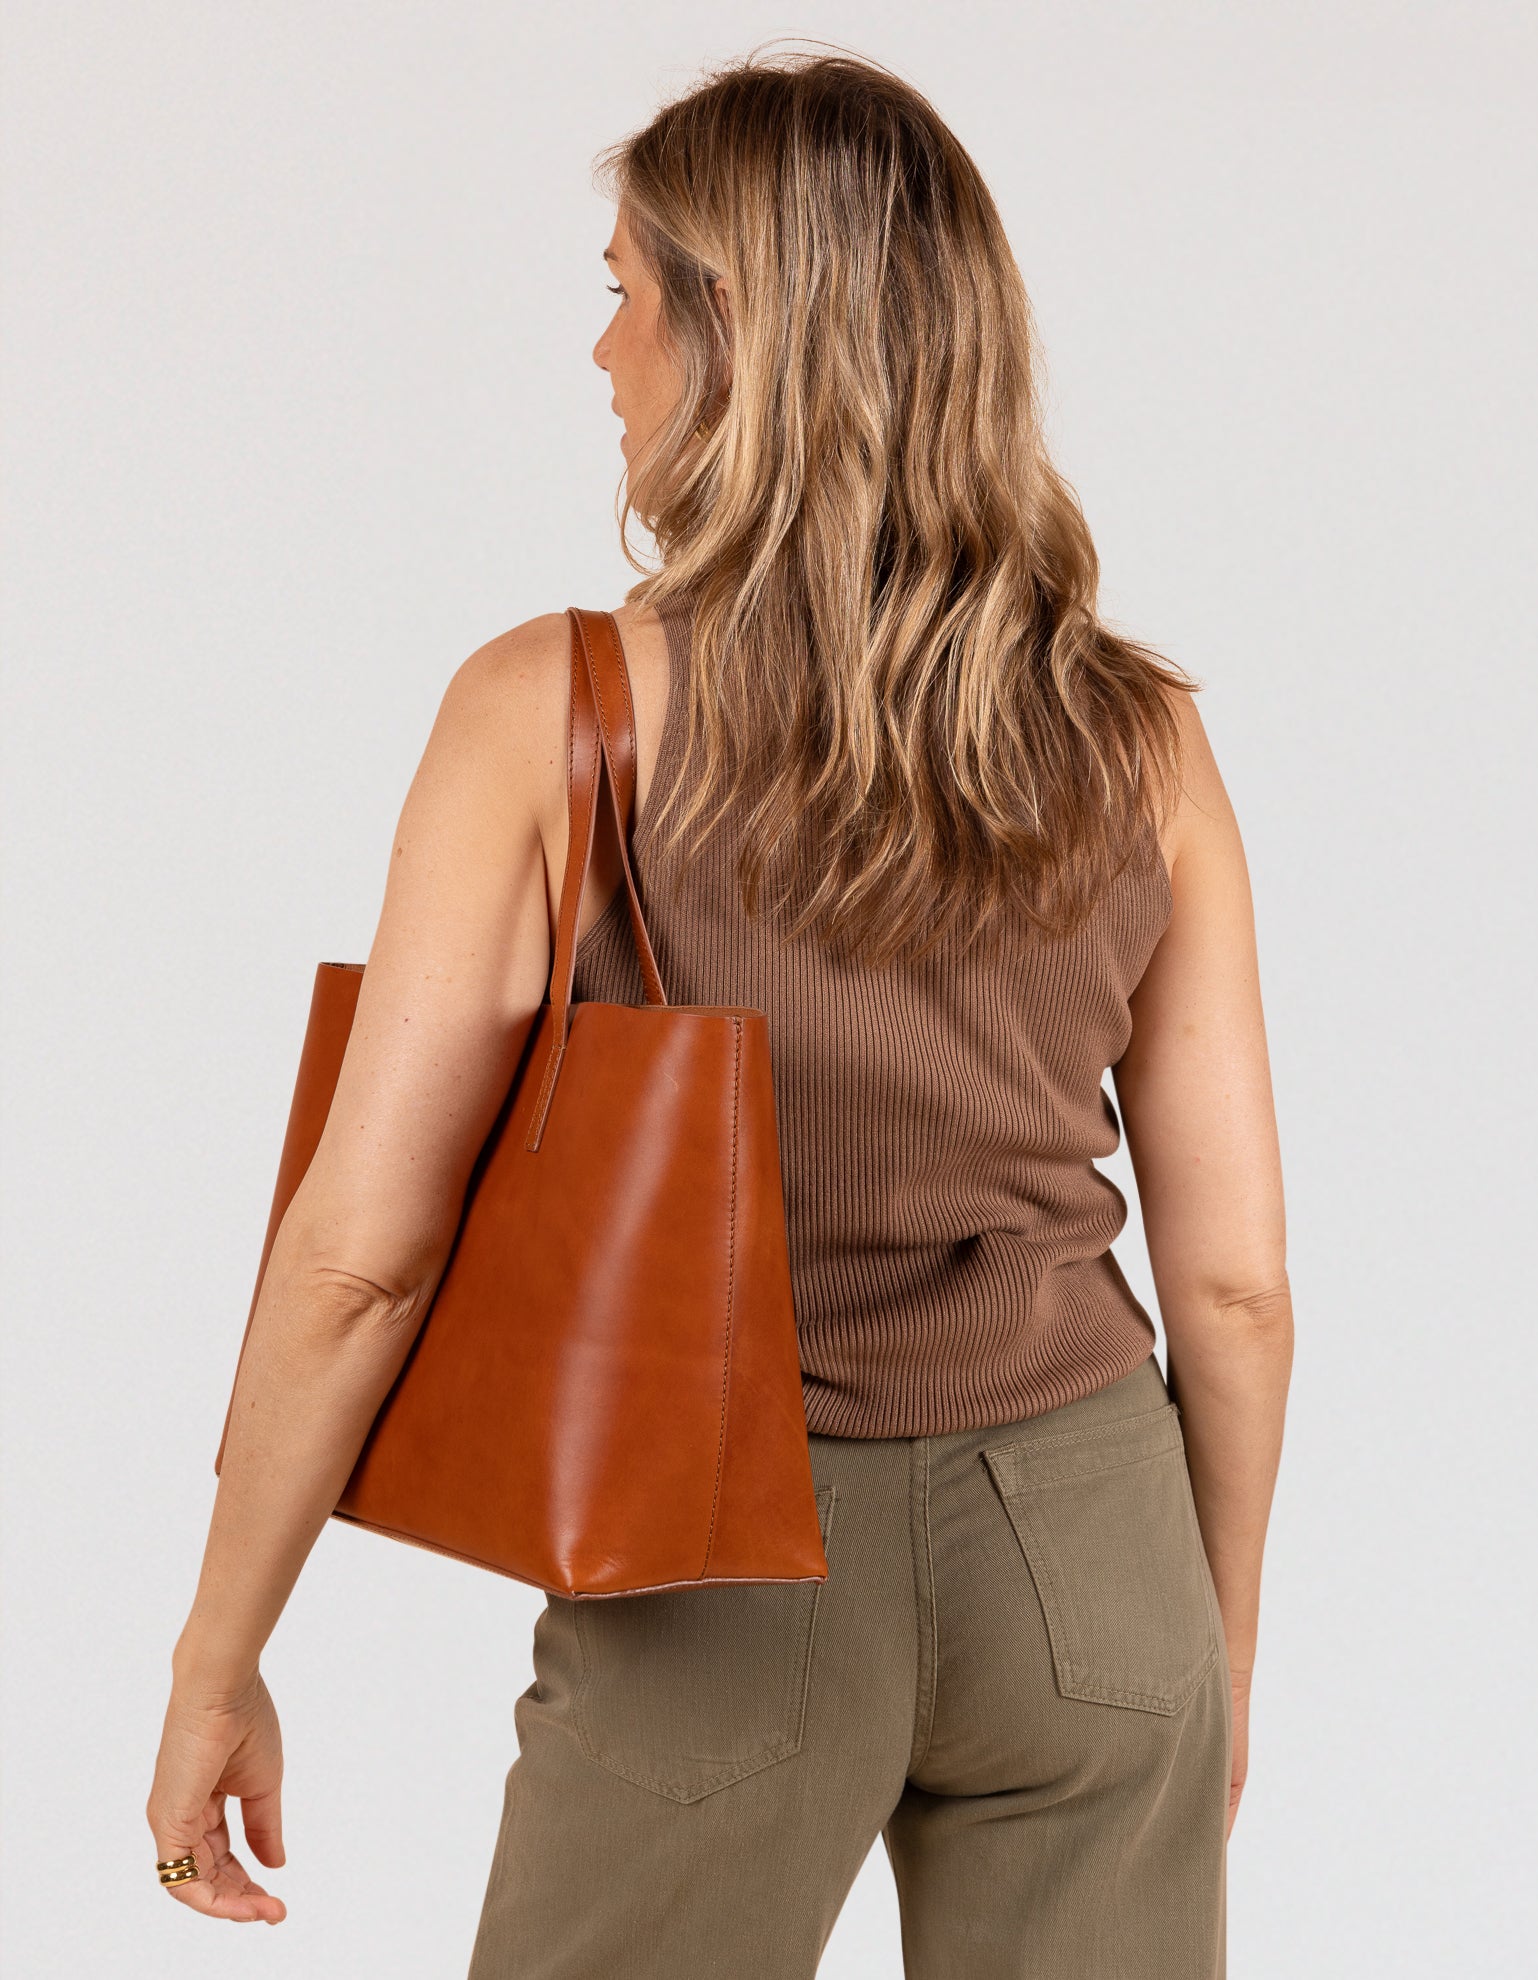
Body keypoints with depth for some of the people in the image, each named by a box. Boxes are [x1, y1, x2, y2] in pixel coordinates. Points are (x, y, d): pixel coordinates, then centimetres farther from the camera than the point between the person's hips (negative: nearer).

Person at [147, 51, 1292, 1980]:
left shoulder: (551, 713, -14)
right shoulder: (1140, 740, -5)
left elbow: (358, 1250, -15)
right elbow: (1234, 1277, -1)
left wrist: (212, 1663, -3)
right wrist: (1222, 1649, 14)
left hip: (733, 1578, -2)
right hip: (1086, 1550, 3)